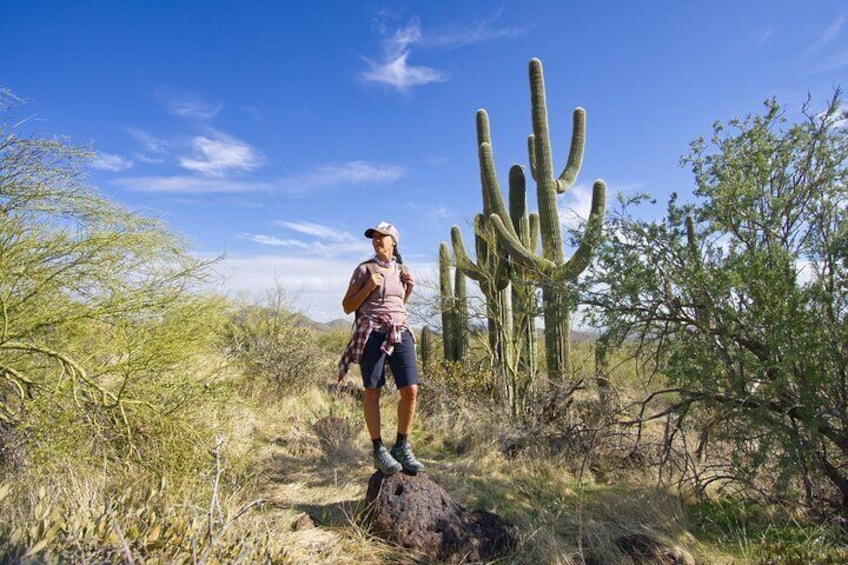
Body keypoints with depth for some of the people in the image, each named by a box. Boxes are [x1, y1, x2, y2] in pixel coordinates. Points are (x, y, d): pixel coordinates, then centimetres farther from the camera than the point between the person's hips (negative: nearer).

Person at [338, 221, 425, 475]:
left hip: (401, 332, 4)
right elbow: (347, 307, 2)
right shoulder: (364, 269, 3)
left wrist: (409, 287, 9)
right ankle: (378, 450, 13)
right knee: (372, 393, 0)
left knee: (411, 391, -4)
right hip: (372, 332, -4)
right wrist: (369, 287, -10)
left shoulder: (401, 270, 16)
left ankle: (402, 447, 12)